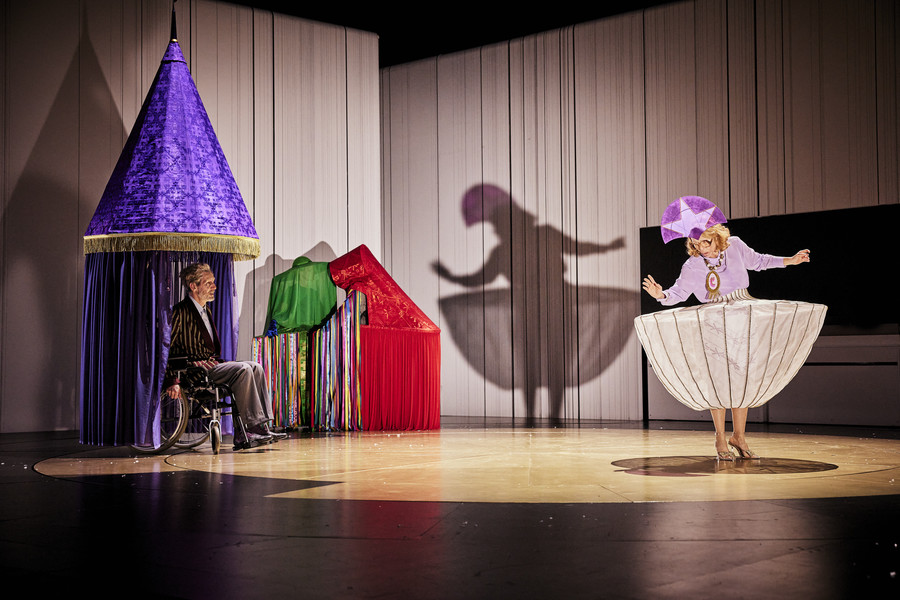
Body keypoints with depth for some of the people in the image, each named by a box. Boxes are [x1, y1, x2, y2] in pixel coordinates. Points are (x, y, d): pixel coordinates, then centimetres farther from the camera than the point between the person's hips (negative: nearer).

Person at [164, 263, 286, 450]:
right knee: (242, 370, -26)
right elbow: (166, 348, -15)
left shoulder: (206, 311, 21)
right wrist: (171, 381, -22)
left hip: (211, 363, 9)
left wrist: (217, 361, 11)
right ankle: (247, 429, -26)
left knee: (255, 368, -9)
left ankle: (261, 427, -17)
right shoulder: (180, 311, -9)